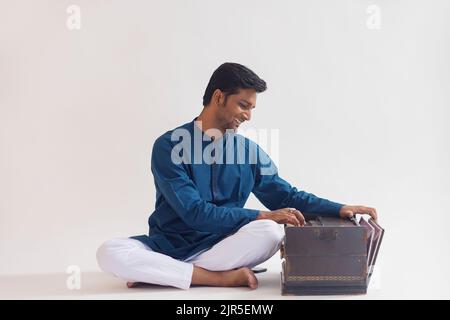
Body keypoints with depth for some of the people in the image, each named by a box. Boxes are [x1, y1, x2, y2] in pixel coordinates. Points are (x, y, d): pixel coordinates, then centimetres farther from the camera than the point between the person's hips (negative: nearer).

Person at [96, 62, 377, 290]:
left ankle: (157, 273, -20)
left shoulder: (250, 151, 4)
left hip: (219, 246, 3)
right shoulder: (168, 146, -11)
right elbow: (195, 213, -18)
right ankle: (222, 278, -27)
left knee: (271, 233, -28)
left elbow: (287, 196, 9)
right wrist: (262, 216, -22)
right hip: (167, 245, -3)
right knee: (110, 254, -31)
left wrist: (340, 209, -6)